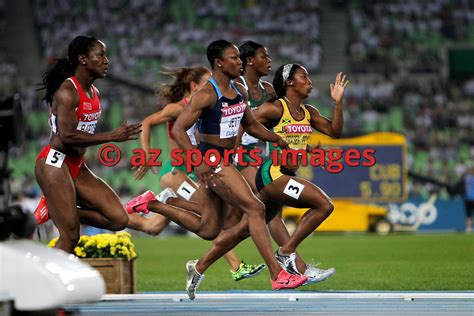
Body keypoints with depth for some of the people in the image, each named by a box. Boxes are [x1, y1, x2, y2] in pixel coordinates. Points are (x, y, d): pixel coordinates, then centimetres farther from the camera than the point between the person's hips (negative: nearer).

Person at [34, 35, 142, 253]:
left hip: (77, 167, 9)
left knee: (119, 219, -1)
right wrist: (113, 136, -24)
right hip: (54, 164, -9)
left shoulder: (94, 93, 13)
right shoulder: (67, 91, -15)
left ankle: (56, 209, 8)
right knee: (70, 237, -12)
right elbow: (67, 135, -24)